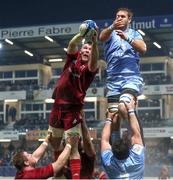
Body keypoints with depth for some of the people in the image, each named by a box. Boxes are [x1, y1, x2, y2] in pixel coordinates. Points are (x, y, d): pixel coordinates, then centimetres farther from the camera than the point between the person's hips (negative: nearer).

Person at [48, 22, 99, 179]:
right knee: (54, 141, 16)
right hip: (57, 105, 5)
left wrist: (95, 43, -45)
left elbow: (94, 61, -28)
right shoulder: (73, 58, 5)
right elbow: (71, 45, -14)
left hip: (73, 108, -5)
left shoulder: (90, 67, -6)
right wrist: (83, 34, -33)